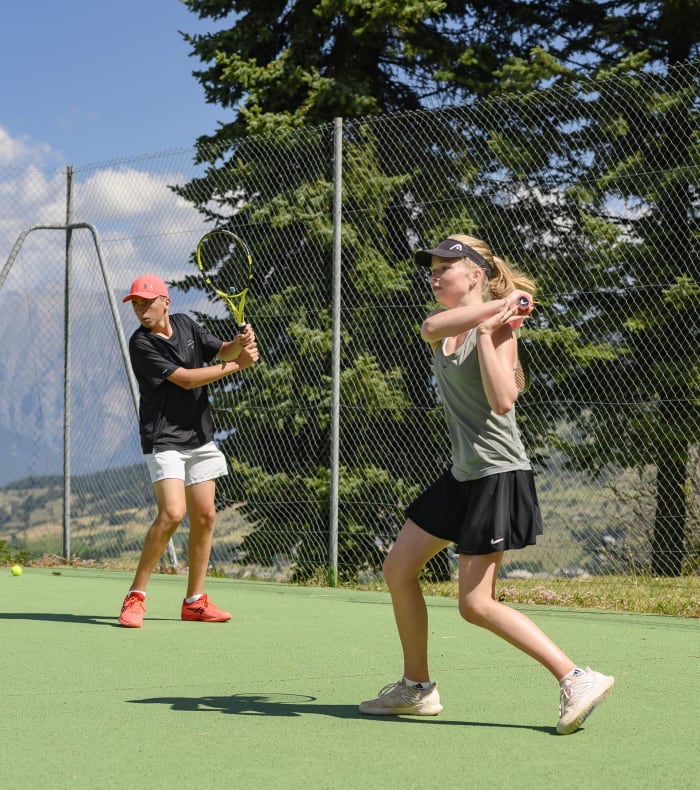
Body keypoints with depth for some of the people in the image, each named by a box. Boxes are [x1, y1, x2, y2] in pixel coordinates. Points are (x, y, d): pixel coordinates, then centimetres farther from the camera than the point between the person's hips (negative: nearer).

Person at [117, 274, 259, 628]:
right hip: (164, 439, -7)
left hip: (200, 438, 7)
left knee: (204, 517, 6)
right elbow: (185, 379, -19)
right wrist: (236, 365, -15)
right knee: (172, 513, -21)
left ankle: (195, 601, 16)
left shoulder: (185, 324, 6)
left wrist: (240, 343, -17)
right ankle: (135, 596, -11)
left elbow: (221, 350, 7)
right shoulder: (141, 343, -14)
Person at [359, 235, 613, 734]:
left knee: (476, 605, -10)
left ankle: (577, 679, -7)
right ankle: (417, 688, 22)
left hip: (498, 474, -9)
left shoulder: (498, 328, -11)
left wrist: (487, 329, -22)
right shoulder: (448, 326, 10)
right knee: (399, 570, 10)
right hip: (463, 474, 9)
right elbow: (431, 328, -17)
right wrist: (496, 302, -21)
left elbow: (502, 401, -26)